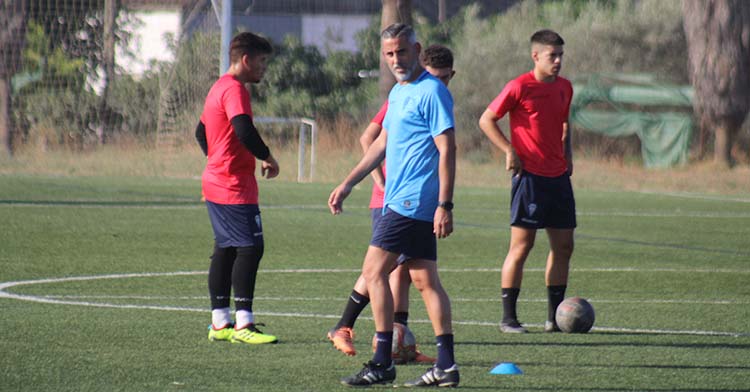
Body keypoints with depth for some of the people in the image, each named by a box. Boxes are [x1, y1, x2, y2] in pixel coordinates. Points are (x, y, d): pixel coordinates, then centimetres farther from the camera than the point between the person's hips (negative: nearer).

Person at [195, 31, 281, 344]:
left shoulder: (219, 87, 19)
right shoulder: (234, 89, -14)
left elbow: (201, 133, 27)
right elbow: (245, 131, -25)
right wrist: (268, 158, -13)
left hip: (215, 182, 11)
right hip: (234, 186, -11)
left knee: (225, 249, 12)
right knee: (250, 248, -11)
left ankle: (220, 323, 14)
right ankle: (243, 325, -14)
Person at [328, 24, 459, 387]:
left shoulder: (432, 91, -12)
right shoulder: (397, 92, 17)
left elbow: (447, 150, -16)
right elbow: (382, 143, 27)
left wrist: (444, 205, -21)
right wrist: (347, 185, 26)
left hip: (411, 203, -9)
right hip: (400, 200, 9)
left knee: (374, 271, -9)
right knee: (425, 280, 6)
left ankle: (382, 363, -8)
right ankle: (446, 365, 6)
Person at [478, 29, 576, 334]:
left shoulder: (565, 88, 11)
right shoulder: (519, 87, -9)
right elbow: (487, 120, -4)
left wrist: (567, 154, 13)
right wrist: (510, 151, -13)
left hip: (558, 176, 7)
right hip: (529, 176, -7)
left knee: (563, 246, 5)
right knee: (522, 245, -6)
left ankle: (555, 317, 12)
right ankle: (508, 317, -1)